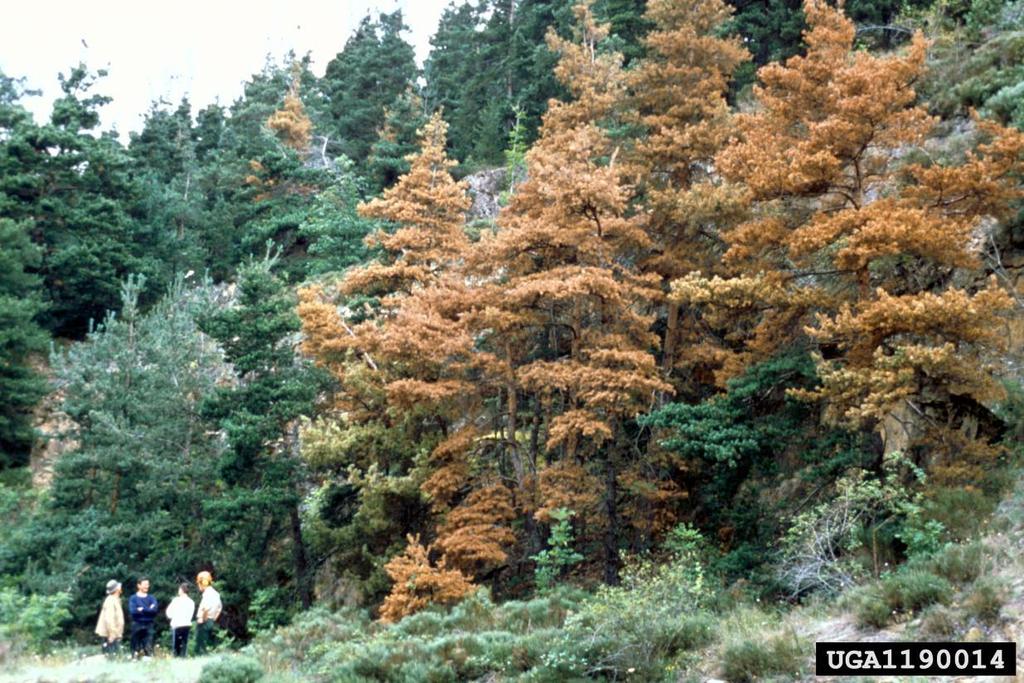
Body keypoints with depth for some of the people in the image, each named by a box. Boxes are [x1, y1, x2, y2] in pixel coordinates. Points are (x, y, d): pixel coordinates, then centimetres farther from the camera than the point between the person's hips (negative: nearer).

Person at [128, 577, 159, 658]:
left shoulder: (151, 598, 11)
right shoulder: (133, 598, 4)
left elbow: (155, 609, -5)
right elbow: (132, 611, -11)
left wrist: (142, 609, -8)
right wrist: (148, 610, -7)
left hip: (148, 625, 1)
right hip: (137, 625, -1)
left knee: (149, 648, -5)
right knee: (135, 648, 0)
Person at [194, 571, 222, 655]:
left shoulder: (207, 593, -16)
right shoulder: (215, 593, 13)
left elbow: (206, 608, -29)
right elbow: (219, 607, 21)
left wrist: (202, 619, -17)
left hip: (204, 622, -9)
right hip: (211, 621, 9)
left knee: (200, 646, -6)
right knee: (208, 644, 13)